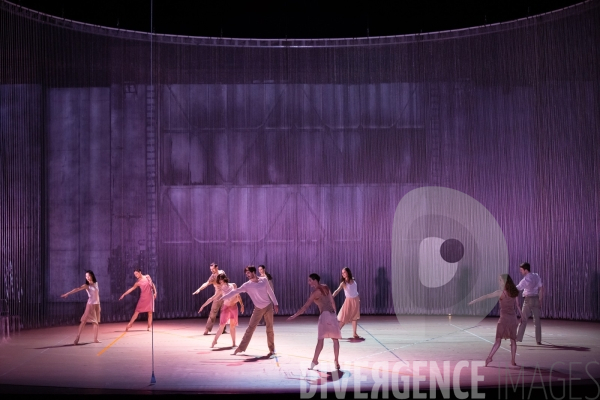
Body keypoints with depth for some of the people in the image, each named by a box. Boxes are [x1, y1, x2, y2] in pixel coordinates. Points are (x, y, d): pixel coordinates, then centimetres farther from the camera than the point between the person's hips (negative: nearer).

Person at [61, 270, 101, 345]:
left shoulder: (96, 283, 10)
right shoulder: (86, 285, -6)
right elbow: (77, 289, -20)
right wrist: (67, 293, -33)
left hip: (97, 304, 5)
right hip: (90, 304, -5)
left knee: (96, 322, 6)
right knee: (84, 320, -12)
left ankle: (95, 339, 10)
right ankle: (77, 337, -15)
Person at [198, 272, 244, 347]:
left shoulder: (233, 285, 0)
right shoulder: (222, 289, 0)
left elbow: (238, 295, 10)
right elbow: (212, 298, 2)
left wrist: (242, 305, 5)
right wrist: (203, 306, -1)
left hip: (234, 307, 0)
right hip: (225, 307, 0)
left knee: (232, 326, 4)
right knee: (221, 326, -7)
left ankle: (233, 343, 13)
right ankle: (214, 341, 2)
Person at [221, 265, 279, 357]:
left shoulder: (264, 280, -5)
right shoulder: (247, 285, -8)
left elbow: (270, 292, 5)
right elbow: (235, 291, -14)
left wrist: (275, 304, 7)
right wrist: (223, 298, -21)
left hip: (268, 307, 0)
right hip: (258, 309, 0)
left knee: (269, 329, 3)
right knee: (250, 328, -4)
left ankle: (271, 350, 11)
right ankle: (241, 348, -1)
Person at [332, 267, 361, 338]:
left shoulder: (353, 280, -1)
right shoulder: (343, 283, -15)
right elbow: (337, 291, -28)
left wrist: (358, 299, 17)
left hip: (356, 300, 5)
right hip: (349, 300, -5)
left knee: (355, 317, 11)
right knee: (344, 318, -7)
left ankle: (354, 333, 20)